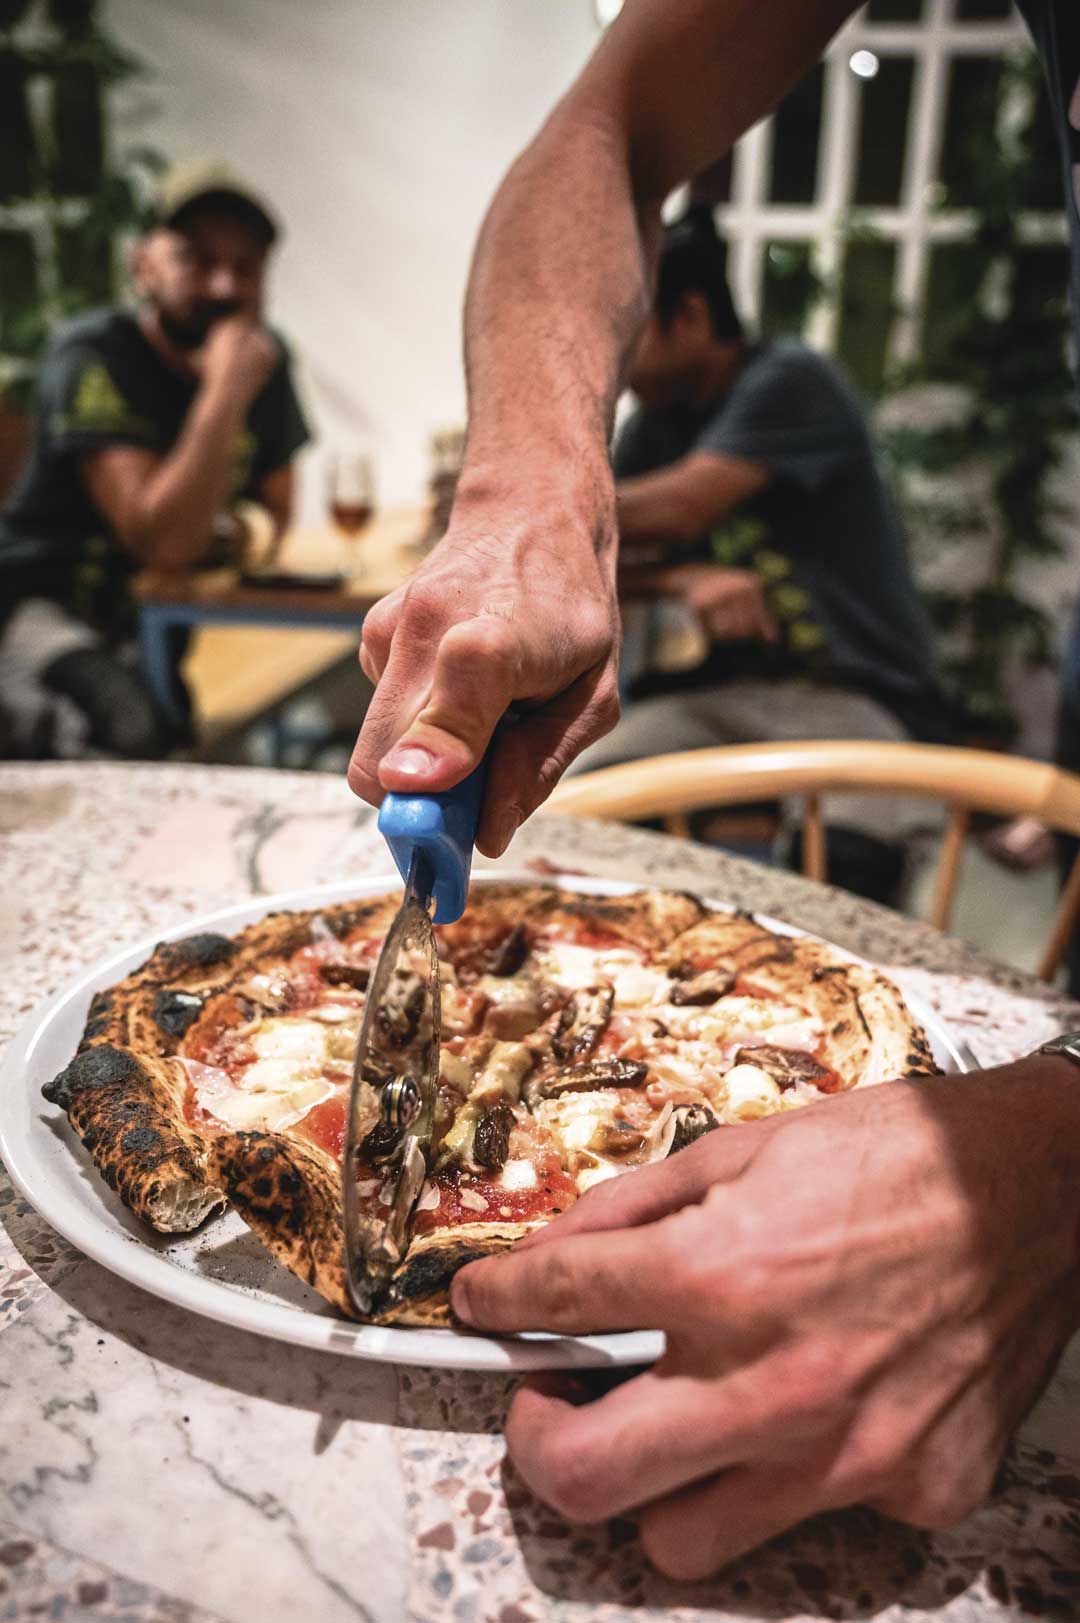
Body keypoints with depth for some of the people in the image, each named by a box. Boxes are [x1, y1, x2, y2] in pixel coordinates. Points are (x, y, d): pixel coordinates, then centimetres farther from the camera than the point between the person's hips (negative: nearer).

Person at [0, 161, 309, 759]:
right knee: (145, 727, -35)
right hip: (53, 605, -7)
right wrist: (226, 393, -29)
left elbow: (275, 516, 16)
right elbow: (163, 543, -29)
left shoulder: (264, 356, 2)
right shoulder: (93, 356, -16)